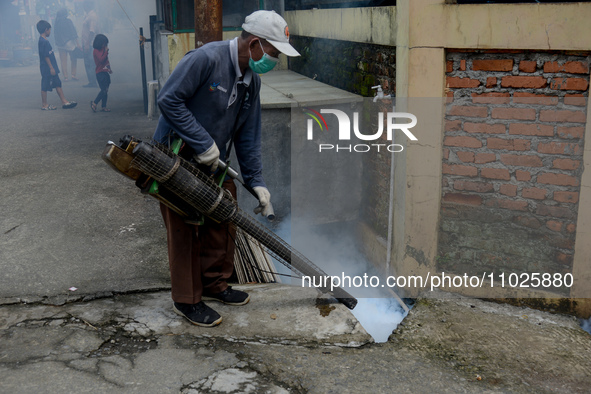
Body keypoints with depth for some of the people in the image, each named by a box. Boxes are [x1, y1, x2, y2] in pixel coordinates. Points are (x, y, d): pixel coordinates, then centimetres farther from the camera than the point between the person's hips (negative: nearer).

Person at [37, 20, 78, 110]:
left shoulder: (43, 40, 13)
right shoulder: (43, 42, -18)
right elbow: (46, 56, -21)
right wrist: (51, 68, -20)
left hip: (51, 68, 10)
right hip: (47, 69, -10)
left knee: (58, 84, 10)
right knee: (45, 87, 0)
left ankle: (64, 102, 13)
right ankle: (44, 105, 8)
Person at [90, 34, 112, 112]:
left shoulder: (103, 49, 15)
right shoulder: (96, 51, -10)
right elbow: (101, 59, -24)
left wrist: (109, 69, 23)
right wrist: (106, 51, -18)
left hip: (105, 72, 9)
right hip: (100, 73, -9)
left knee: (105, 90, 8)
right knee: (104, 90, -13)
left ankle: (103, 106, 12)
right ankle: (94, 103, -2)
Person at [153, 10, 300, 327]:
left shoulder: (251, 82, 3)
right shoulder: (207, 58, -24)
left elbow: (248, 136, 7)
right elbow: (168, 99, -26)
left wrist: (257, 182, 2)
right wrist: (204, 143, -25)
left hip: (212, 162, 8)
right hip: (175, 157, -8)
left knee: (223, 221, 11)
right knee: (184, 230, -1)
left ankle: (214, 285, 29)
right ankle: (187, 301, 12)